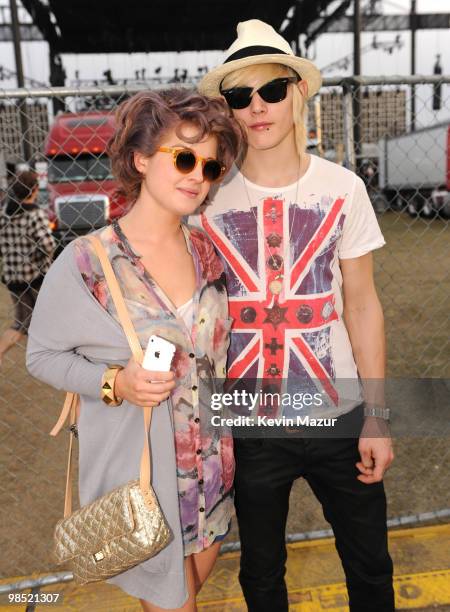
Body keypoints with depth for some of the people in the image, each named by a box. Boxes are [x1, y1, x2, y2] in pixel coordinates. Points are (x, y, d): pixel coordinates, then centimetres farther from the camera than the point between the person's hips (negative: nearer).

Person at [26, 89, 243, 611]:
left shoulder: (207, 250, -3)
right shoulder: (85, 263, -20)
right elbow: (43, 355, -9)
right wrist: (116, 384, -24)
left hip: (210, 459, 5)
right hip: (135, 465, -5)